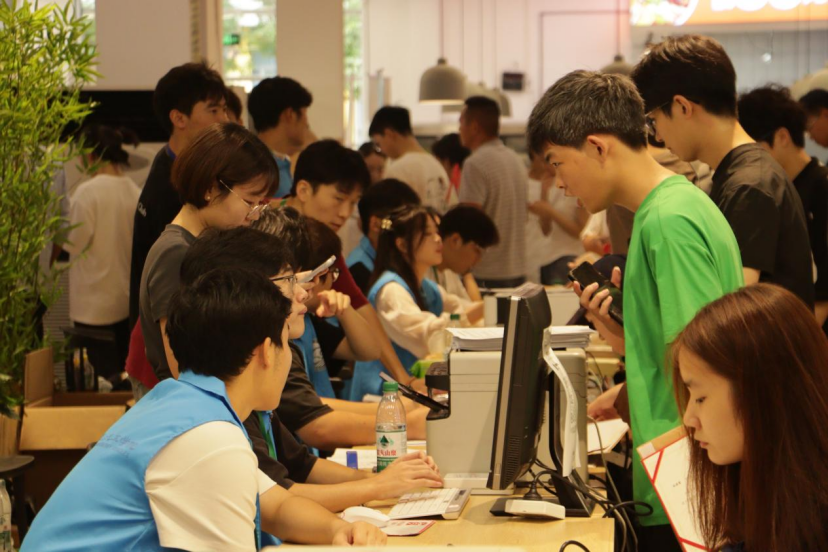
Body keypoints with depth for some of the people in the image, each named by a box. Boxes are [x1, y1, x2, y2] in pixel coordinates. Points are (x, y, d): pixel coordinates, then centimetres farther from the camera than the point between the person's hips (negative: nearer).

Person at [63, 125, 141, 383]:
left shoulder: (87, 192, -18)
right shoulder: (134, 192, -2)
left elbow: (76, 243, -14)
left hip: (95, 302, -6)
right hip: (128, 298, 6)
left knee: (103, 370, 2)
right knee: (124, 366, 16)